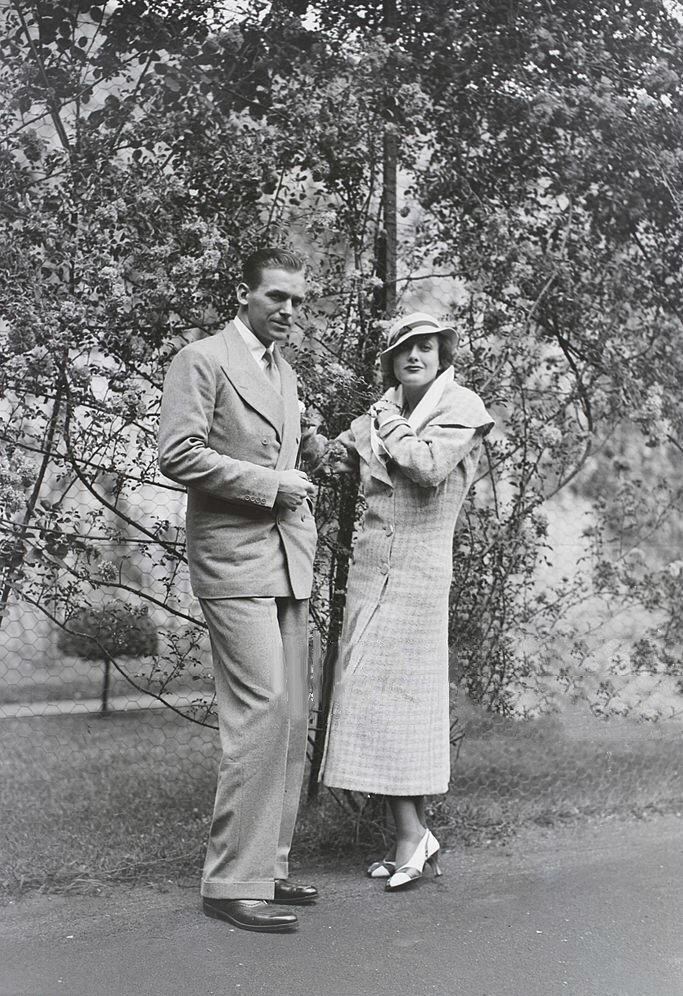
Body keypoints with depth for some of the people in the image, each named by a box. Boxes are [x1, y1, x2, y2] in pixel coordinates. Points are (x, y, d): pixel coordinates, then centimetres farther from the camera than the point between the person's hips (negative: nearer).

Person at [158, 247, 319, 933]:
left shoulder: (285, 374, 22)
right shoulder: (202, 360, -3)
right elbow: (177, 454, -14)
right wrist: (267, 484, -12)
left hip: (288, 565, 9)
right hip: (234, 561, -8)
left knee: (289, 721, 8)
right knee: (261, 711, -14)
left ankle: (266, 865, 17)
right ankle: (233, 882, -7)